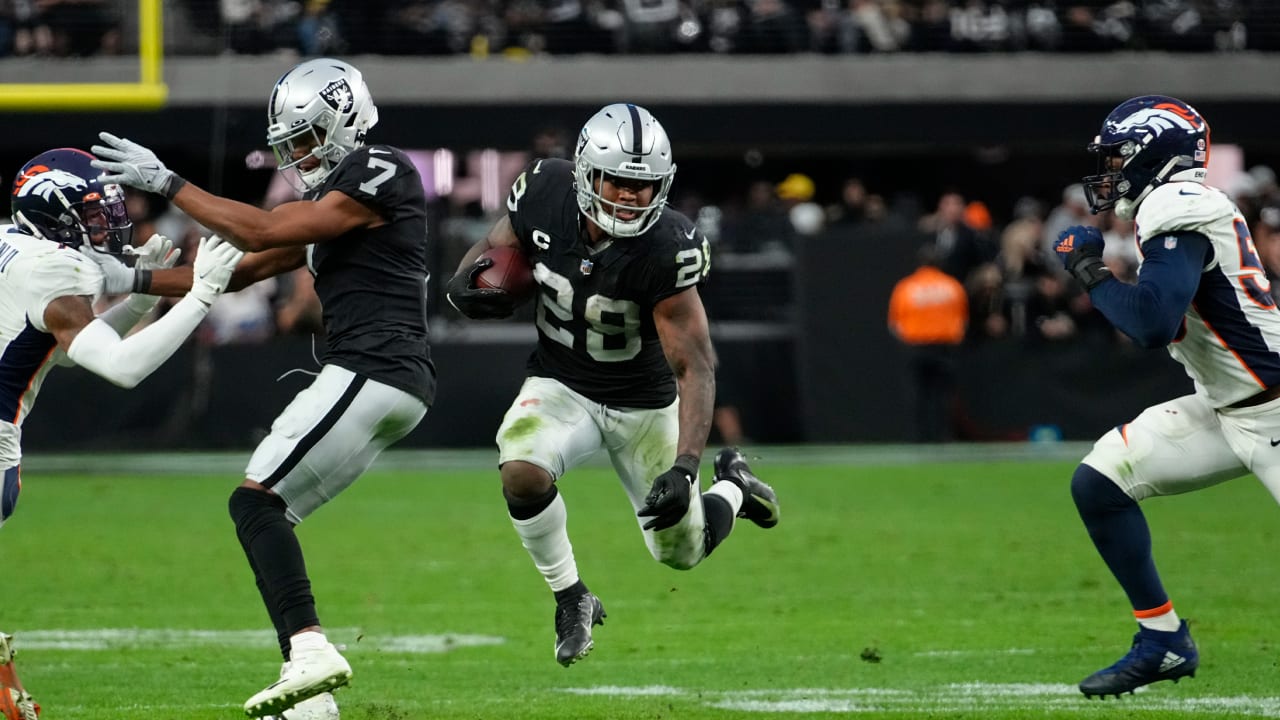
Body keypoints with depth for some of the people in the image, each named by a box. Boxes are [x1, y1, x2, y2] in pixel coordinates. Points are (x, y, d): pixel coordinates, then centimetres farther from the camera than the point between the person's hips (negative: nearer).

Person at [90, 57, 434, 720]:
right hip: (381, 384, 10)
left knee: (255, 499, -15)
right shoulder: (331, 199, 23)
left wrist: (166, 182, -8)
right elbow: (242, 271, 24)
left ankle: (309, 647, -28)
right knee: (268, 514, 8)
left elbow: (259, 232, -13)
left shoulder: (378, 175, -7)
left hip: (372, 373, -10)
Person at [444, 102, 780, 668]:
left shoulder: (666, 248, -31)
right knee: (522, 474, -31)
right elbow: (493, 250, 1)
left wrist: (685, 466, -41)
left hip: (644, 403, -1)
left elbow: (694, 367, -30)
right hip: (561, 384, 2)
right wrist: (465, 285, -23)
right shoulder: (545, 193, -20)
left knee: (680, 551, 9)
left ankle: (733, 488, 45)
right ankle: (572, 600, -5)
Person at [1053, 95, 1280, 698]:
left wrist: (1090, 270, -15)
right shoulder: (1176, 203, 11)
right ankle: (1164, 643, 13)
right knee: (1098, 481, 5)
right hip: (1225, 409, 10)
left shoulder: (1178, 206, -18)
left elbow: (1152, 324, -29)